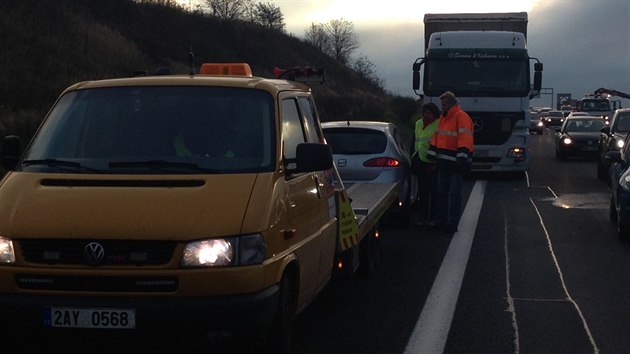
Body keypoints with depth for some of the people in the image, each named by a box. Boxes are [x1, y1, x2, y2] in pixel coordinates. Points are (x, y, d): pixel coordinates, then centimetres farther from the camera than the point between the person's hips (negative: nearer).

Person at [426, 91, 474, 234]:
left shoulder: (461, 116, -13)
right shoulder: (443, 117, 15)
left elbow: (465, 138, -21)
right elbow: (437, 136, 20)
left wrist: (462, 157, -28)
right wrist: (431, 153, 17)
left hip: (456, 163, -9)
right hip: (443, 161, 9)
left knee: (454, 194, -2)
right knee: (442, 192, 14)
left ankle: (453, 224, 3)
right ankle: (441, 221, 22)